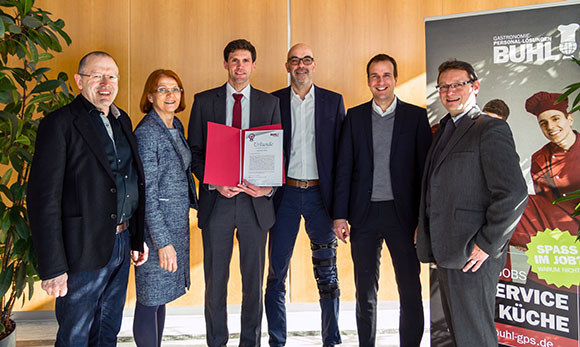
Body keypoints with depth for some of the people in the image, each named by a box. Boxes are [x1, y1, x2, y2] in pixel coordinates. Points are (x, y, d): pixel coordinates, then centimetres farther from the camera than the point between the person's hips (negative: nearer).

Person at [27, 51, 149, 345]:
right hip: (83, 251, -6)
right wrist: (52, 267, -19)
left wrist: (138, 237, 13)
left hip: (122, 242, 7)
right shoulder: (59, 124, -12)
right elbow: (43, 200, -17)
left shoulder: (122, 121, 10)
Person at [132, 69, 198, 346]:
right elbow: (147, 193, -19)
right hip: (155, 227, -8)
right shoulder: (146, 132, -16)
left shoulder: (176, 126, 9)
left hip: (177, 222, 8)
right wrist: (162, 241, -21)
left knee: (161, 294, 18)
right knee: (150, 298, 3)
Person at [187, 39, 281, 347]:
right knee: (215, 280, 8)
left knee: (254, 280, 9)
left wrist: (269, 187, -11)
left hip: (256, 202, 1)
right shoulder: (204, 101, 6)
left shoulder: (270, 103, 7)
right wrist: (214, 183, -11)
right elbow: (195, 151, 4)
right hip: (216, 201, 0)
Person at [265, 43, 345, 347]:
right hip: (285, 194, 0)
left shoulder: (333, 101, 7)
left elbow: (342, 151, 3)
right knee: (277, 270, 5)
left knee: (327, 273, 6)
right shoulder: (273, 101, 6)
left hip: (320, 193, 0)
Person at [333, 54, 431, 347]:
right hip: (365, 213, 2)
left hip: (402, 213, -1)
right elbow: (344, 168, 5)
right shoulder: (354, 116, 7)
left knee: (410, 291, 4)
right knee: (365, 292, 12)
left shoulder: (416, 116, 3)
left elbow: (424, 169, 0)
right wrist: (340, 215, -1)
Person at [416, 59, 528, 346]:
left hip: (473, 256, -8)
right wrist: (430, 240, 13)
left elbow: (514, 193, -18)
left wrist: (487, 244, -16)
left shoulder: (490, 129, -10)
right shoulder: (443, 130, 17)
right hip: (448, 253, 8)